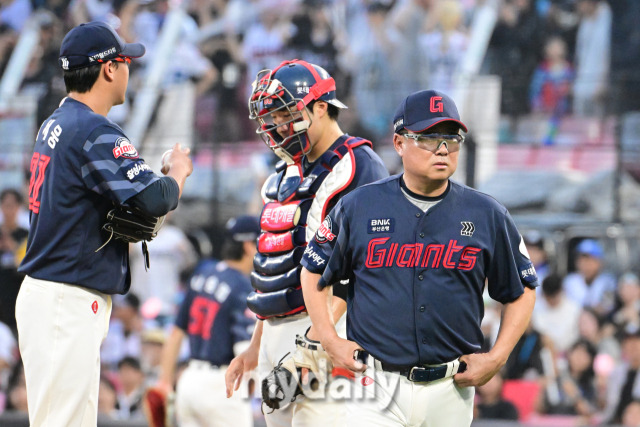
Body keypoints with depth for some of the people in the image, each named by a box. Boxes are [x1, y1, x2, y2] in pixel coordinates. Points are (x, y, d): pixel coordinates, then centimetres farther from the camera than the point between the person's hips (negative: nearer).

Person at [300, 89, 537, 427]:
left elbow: (521, 291, 12)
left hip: (451, 390, 1)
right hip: (378, 389, -1)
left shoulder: (487, 215, 3)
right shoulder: (358, 207, 2)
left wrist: (496, 358, 1)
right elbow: (314, 272, 14)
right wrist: (330, 341, 3)